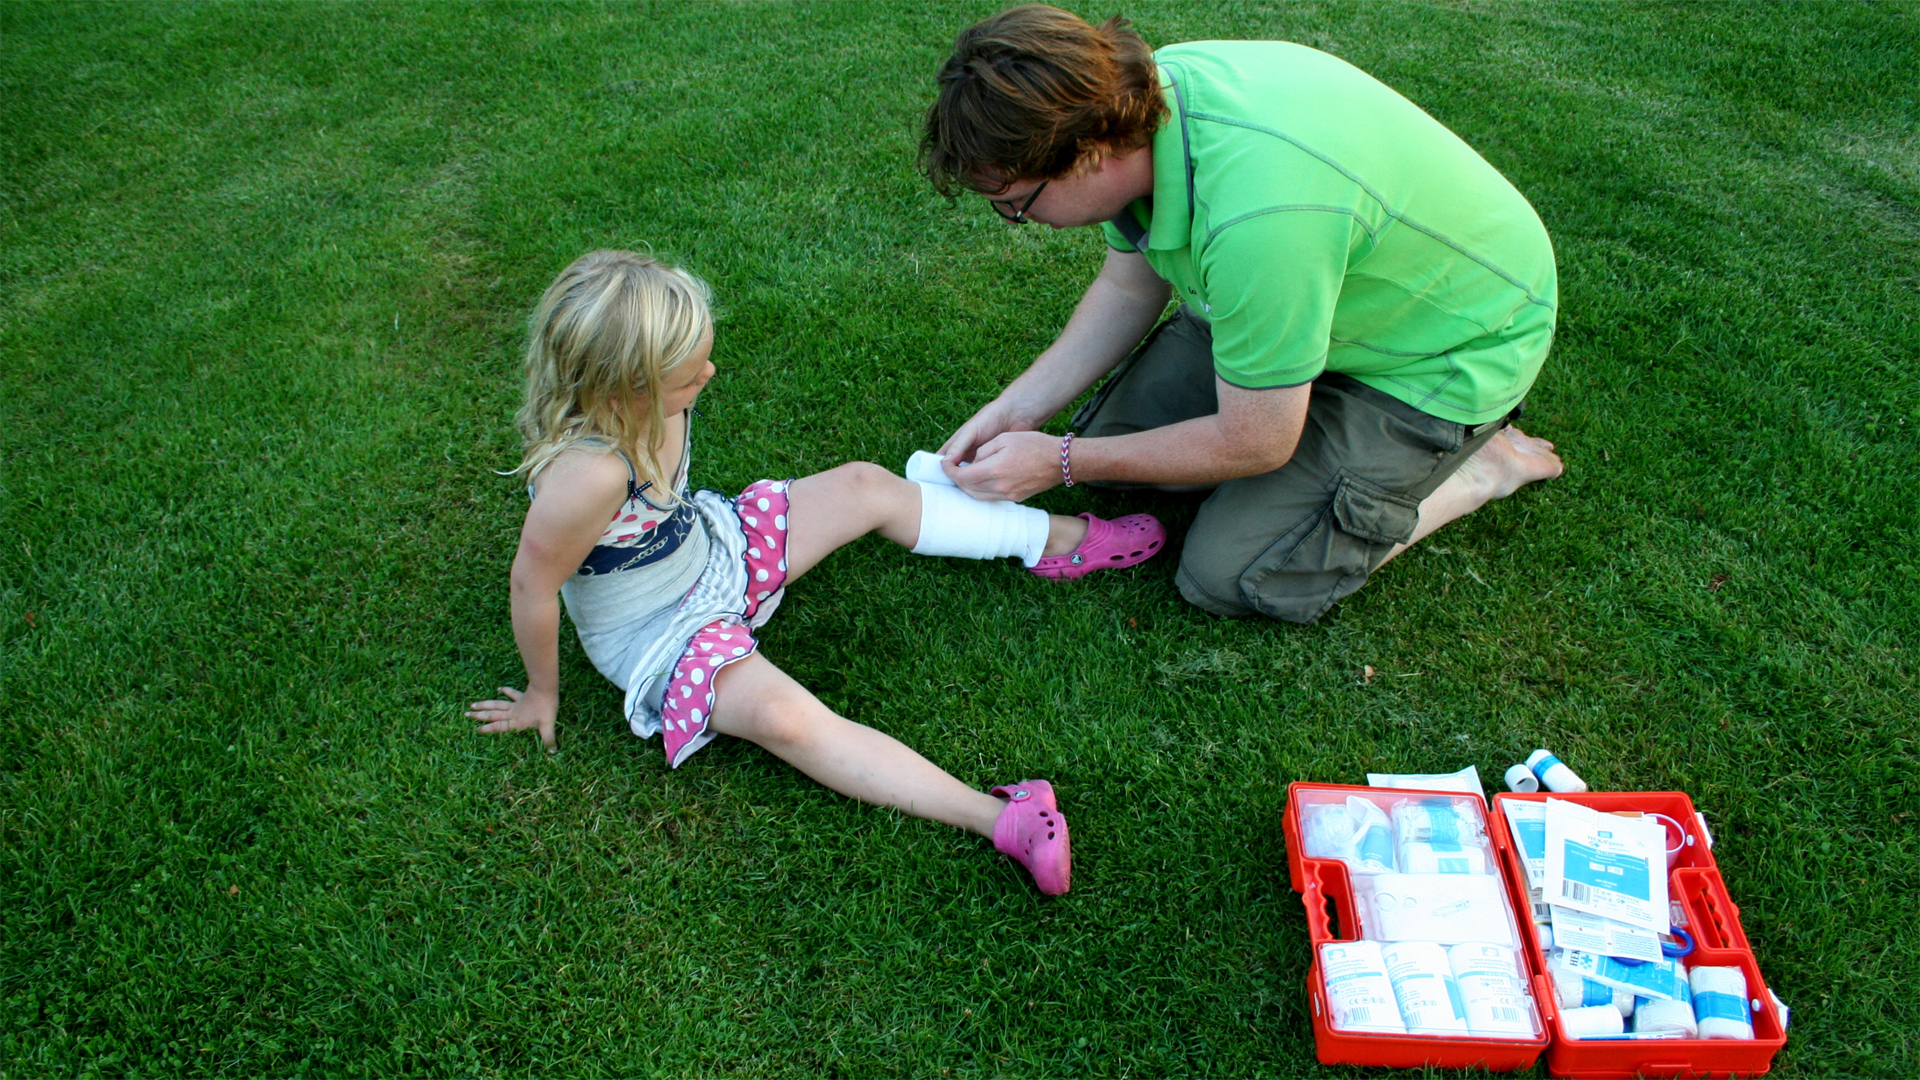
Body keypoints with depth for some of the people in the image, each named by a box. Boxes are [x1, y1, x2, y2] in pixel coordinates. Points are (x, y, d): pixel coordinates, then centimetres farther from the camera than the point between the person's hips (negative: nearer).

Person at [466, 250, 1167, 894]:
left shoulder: (646, 406, -16)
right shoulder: (587, 475, -39)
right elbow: (533, 586, -26)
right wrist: (543, 692, -11)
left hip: (711, 543, 8)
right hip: (657, 634, -8)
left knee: (865, 487, 1)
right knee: (780, 715, -34)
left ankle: (1058, 541, 13)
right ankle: (999, 818, -42)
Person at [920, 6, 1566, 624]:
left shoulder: (1254, 217, -42)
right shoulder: (1131, 98, -17)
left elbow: (1256, 444, -26)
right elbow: (1129, 286, 3)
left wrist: (1059, 462, -18)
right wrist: (1018, 408, -6)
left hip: (1445, 353, -7)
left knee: (1228, 576, -10)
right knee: (1110, 432, 4)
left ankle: (1482, 467, 3)